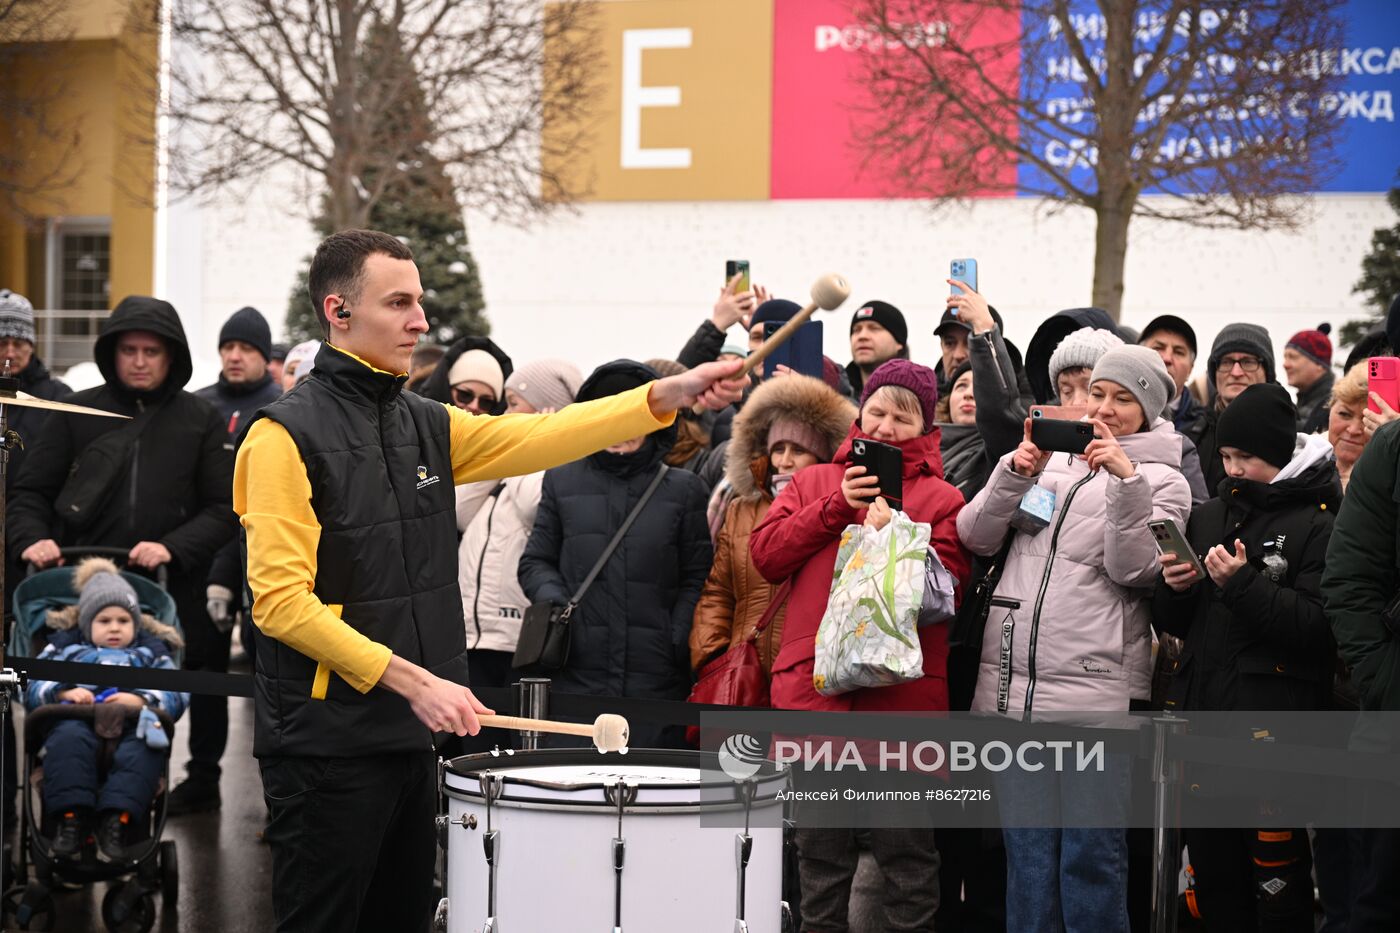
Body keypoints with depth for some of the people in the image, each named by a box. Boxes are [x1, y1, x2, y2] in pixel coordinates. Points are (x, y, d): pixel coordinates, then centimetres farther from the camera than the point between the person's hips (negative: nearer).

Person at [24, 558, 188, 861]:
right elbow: (32, 687, 15)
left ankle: (116, 820, -46)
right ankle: (72, 815, -41)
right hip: (78, 721, 0)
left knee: (142, 753, -35)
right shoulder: (65, 646, 30)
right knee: (69, 740, -37)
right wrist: (64, 692, -6)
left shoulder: (150, 652, 30)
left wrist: (142, 700, -7)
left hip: (132, 726, 0)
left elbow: (178, 695, 14)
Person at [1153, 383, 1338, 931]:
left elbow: (1320, 628, -16)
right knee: (1212, 875, 12)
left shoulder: (1319, 524, -5)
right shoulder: (1210, 516, 15)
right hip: (1202, 713, 6)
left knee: (1276, 875, 0)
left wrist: (1243, 585, -21)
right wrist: (1174, 591, -4)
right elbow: (1173, 624, 17)